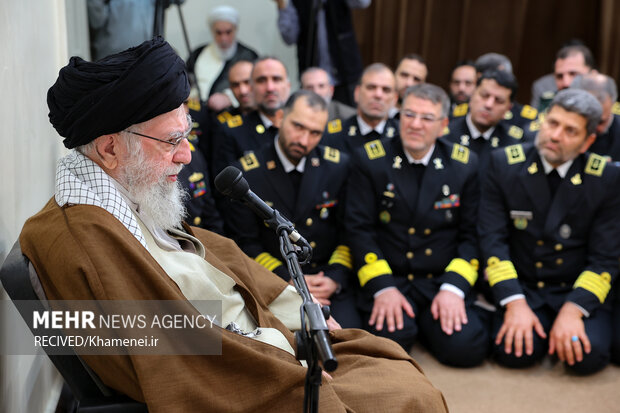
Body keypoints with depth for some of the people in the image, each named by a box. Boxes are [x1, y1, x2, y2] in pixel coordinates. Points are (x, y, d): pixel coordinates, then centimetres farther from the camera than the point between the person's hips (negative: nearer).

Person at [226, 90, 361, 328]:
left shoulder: (339, 166, 3)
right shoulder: (246, 173, -4)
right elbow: (246, 243, -1)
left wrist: (336, 277, -10)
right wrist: (288, 280, -12)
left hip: (330, 281, 2)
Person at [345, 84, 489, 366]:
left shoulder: (466, 165, 5)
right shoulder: (369, 160, 0)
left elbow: (471, 234, 4)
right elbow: (359, 228, -3)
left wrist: (454, 288, -12)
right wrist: (382, 287, -15)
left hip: (442, 280, 2)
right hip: (387, 278, -1)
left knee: (465, 347, -22)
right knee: (391, 338, -30)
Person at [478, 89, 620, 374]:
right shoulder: (505, 164, -5)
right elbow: (492, 239, -8)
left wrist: (573, 310, -21)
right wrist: (515, 303, -20)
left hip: (578, 289, 0)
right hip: (521, 287, 0)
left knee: (588, 356, -26)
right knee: (514, 352, -26)